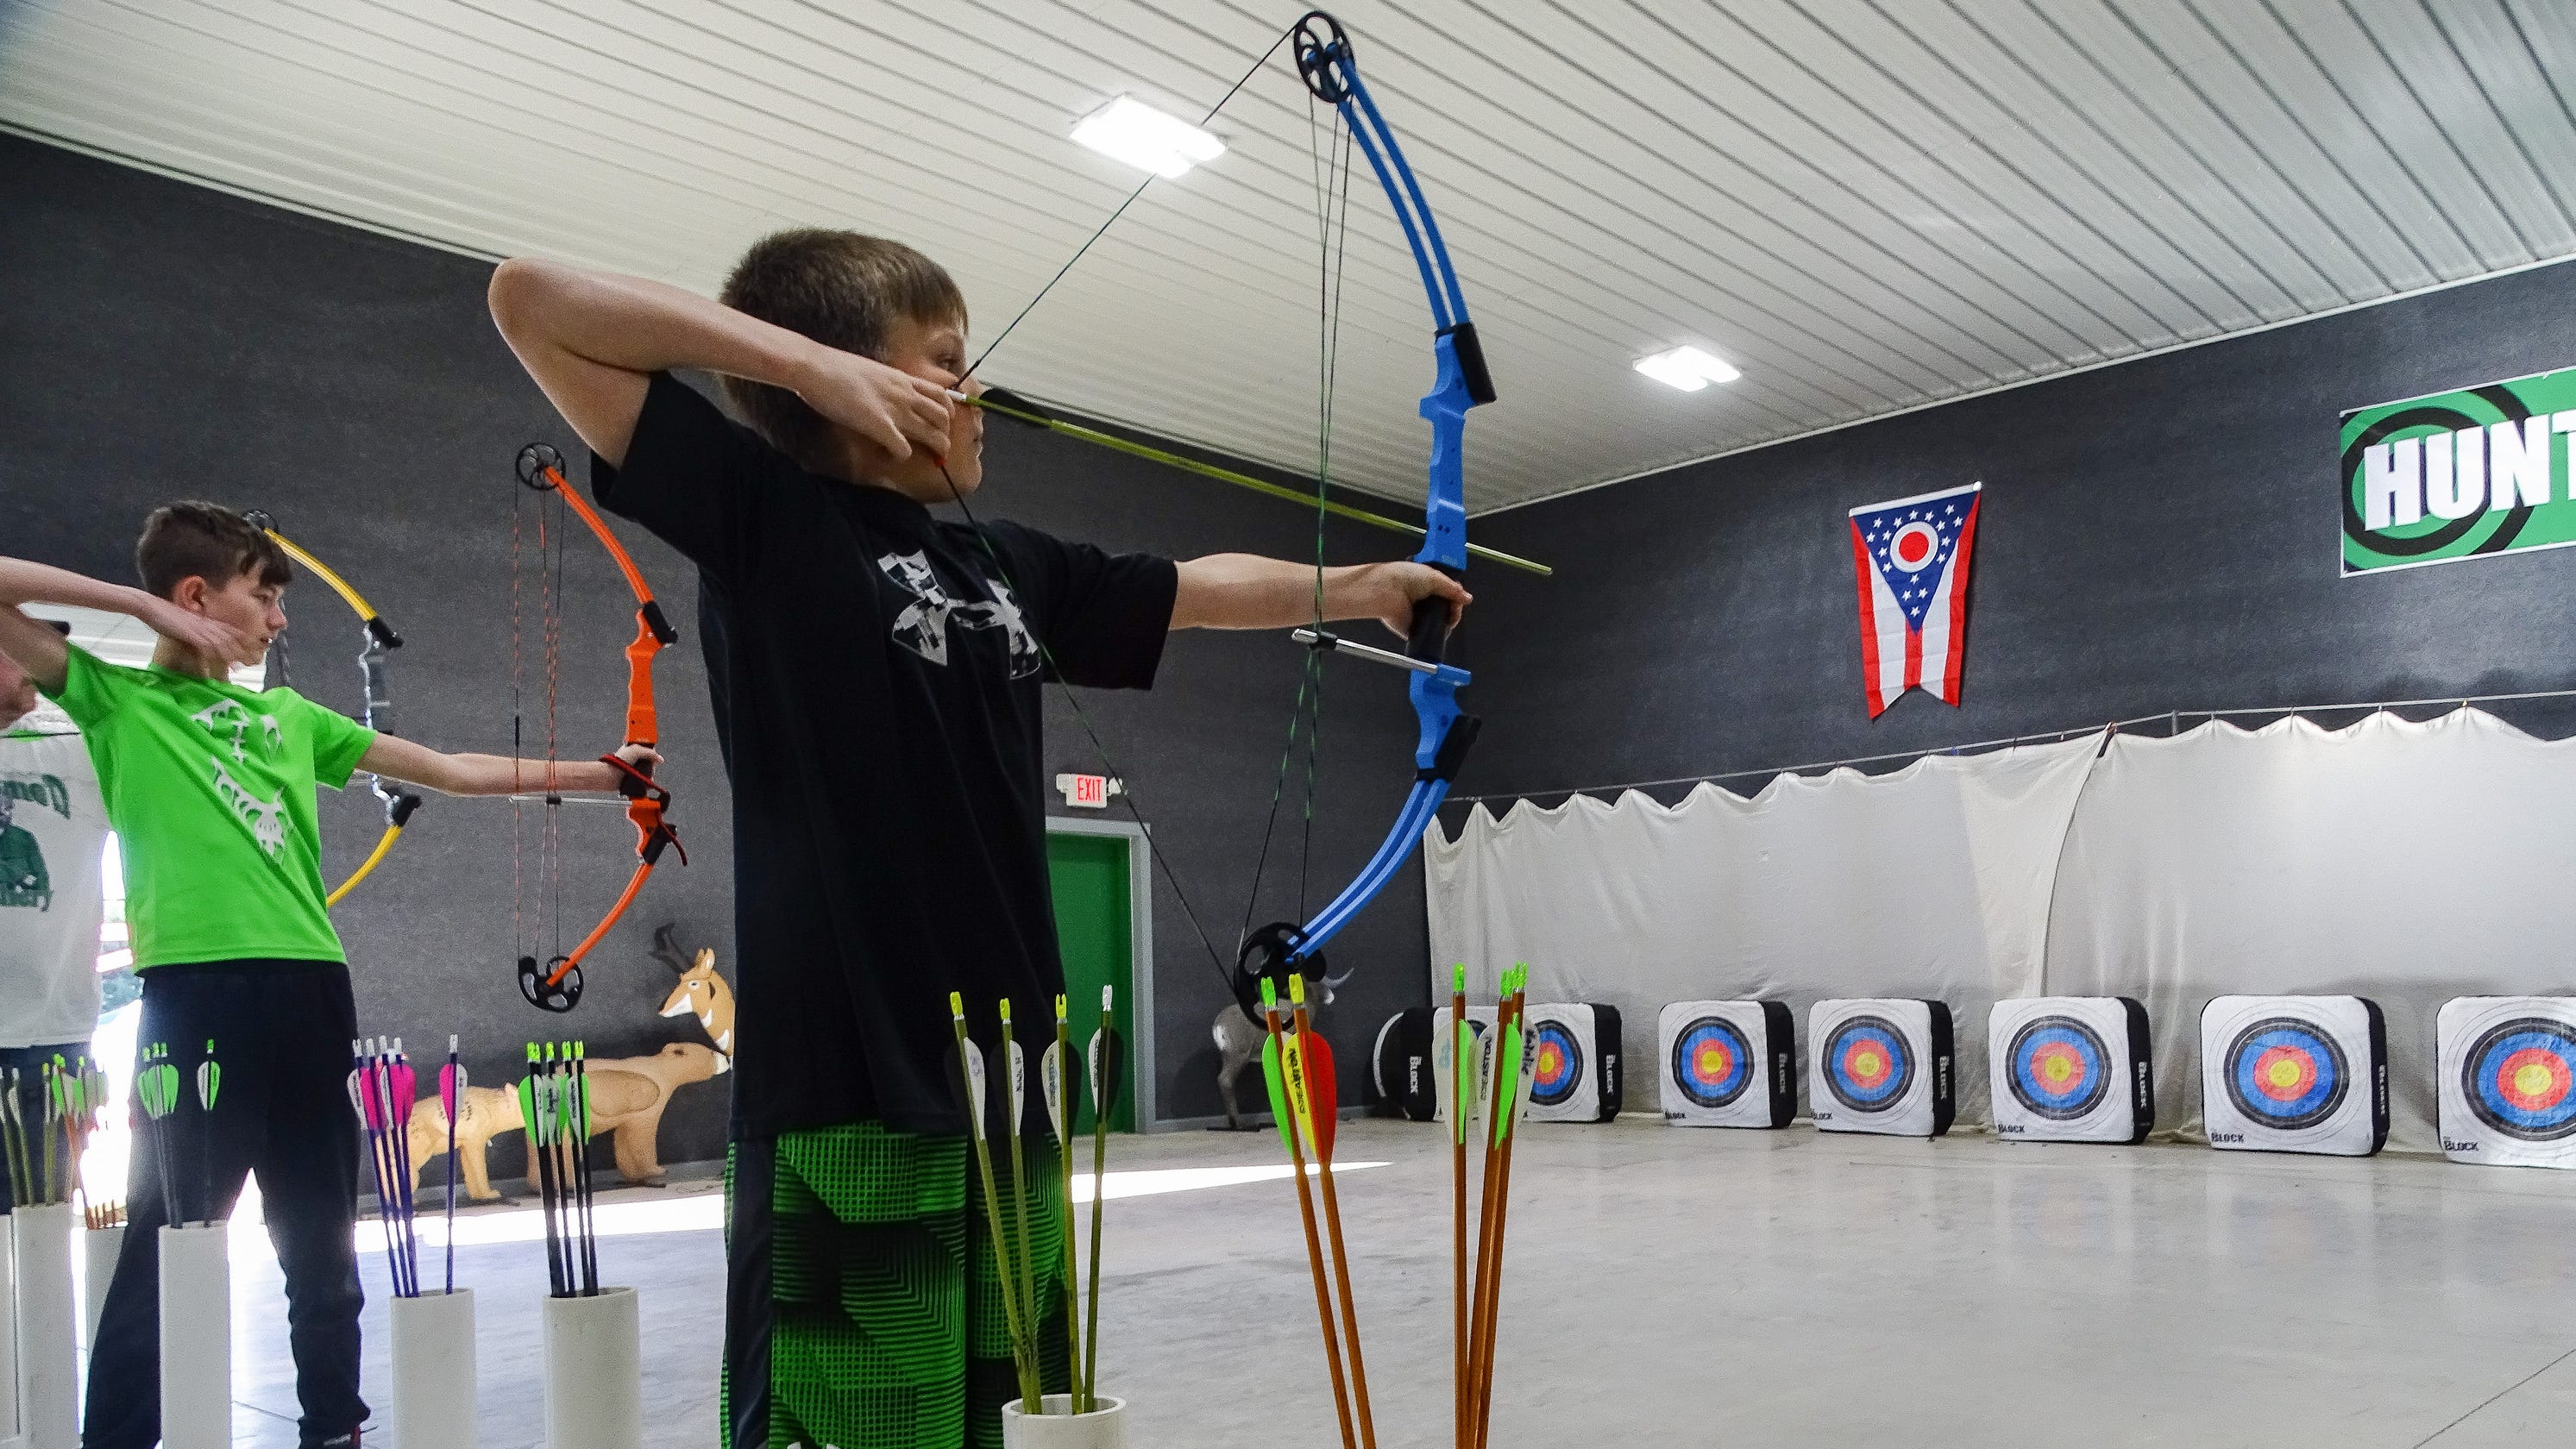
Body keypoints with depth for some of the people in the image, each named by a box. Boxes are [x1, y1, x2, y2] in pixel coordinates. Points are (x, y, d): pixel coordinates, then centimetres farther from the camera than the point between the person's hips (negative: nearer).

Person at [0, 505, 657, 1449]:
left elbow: (451, 770, 21)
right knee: (169, 1237, -1)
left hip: (311, 985, 5)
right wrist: (142, 604, -3)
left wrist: (593, 774, 19)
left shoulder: (289, 716, 19)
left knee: (322, 1236, 12)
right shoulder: (114, 697, 7)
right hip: (195, 986, -5)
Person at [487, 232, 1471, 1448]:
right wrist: (808, 362, -9)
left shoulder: (1011, 566, 17)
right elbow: (531, 298, -6)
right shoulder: (767, 514, -1)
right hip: (844, 1092, -7)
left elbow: (1205, 588, 30)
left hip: (1008, 1085, 7)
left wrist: (1361, 586, 37)